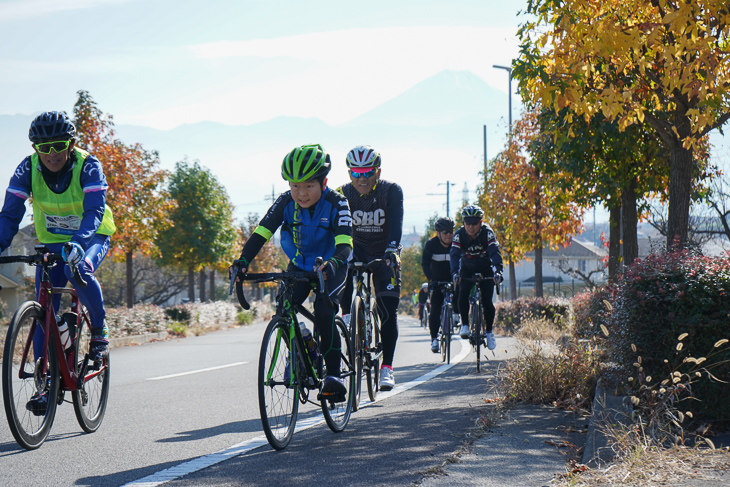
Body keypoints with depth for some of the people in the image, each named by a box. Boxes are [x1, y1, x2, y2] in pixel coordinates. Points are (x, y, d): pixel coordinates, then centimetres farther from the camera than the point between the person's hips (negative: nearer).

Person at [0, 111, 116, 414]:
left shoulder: (88, 166, -23)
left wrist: (78, 242, -53)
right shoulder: (28, 170, -15)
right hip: (52, 242, 3)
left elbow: (94, 210, -34)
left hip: (92, 238, -3)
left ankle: (100, 329, -12)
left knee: (79, 269, -36)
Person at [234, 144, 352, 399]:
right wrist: (243, 260, -38)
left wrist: (333, 262, -56)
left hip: (330, 268, -3)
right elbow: (261, 232, -21)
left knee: (323, 312, -26)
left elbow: (345, 244, -34)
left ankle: (333, 373, -17)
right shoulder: (286, 202, -16)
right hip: (298, 266, 3)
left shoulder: (337, 203, -24)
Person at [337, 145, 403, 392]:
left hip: (385, 254, -2)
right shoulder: (343, 194, -11)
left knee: (388, 310, -11)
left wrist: (391, 250, -46)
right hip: (357, 251, 2)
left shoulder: (391, 191, -17)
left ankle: (387, 367, -6)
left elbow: (396, 223, -29)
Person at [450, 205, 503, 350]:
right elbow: (455, 254, -31)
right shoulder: (459, 234, -22)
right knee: (463, 294, -25)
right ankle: (465, 325, -11)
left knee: (487, 301, -12)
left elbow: (495, 252, -35)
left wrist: (498, 271, -51)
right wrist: (455, 272, -49)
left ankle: (489, 331, 7)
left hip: (485, 269, -1)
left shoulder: (487, 232, -25)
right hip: (467, 268, 1)